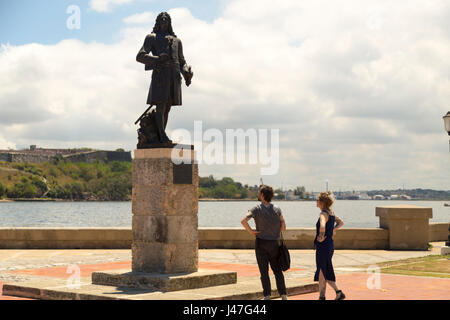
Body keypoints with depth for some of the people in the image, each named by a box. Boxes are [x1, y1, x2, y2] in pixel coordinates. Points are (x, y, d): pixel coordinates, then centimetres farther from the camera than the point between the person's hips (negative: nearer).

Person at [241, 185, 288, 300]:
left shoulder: (257, 209, -10)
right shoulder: (277, 209, 1)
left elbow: (244, 221, -25)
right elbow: (283, 227, 2)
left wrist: (251, 231, -11)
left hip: (261, 243, -3)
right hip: (274, 243, 3)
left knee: (264, 271, 3)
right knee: (277, 270, 13)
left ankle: (267, 296, 1)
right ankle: (283, 295, 12)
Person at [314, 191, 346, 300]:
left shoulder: (324, 214, -17)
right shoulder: (331, 213, 10)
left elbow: (322, 226, -38)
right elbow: (341, 222, 26)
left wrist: (321, 237, -23)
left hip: (323, 246, -9)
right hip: (330, 245, 9)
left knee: (322, 273, 1)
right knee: (326, 273, 17)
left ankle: (321, 297, 8)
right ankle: (338, 293, 17)